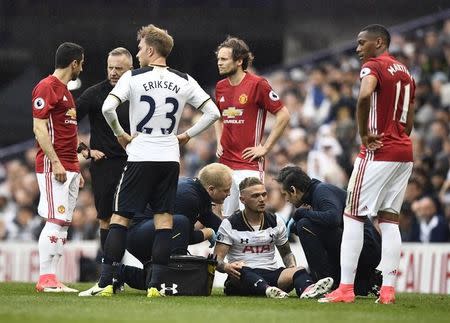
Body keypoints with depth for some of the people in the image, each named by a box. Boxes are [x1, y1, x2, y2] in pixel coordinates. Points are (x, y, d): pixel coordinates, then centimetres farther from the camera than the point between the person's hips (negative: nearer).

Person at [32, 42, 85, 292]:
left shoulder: (65, 90, 21)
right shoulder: (46, 88, -8)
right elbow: (40, 128, -15)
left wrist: (76, 169, 21)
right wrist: (56, 162, -20)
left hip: (69, 168, 10)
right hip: (53, 167, -10)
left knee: (64, 224, 6)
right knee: (55, 220, -13)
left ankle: (53, 278, 6)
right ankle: (45, 279, -13)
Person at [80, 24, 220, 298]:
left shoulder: (133, 77, -5)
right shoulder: (184, 81, 5)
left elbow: (108, 108, -16)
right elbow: (213, 113, 3)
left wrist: (121, 135, -1)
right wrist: (187, 136, 11)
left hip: (140, 156, -3)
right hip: (170, 158, 3)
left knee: (120, 217, 3)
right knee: (164, 219, 5)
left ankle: (106, 282, -2)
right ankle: (156, 284, 0)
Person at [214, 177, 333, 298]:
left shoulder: (276, 222, 14)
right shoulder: (229, 224, 2)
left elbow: (286, 253, 24)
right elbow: (217, 259, -3)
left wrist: (293, 267, 0)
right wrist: (226, 267, -28)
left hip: (271, 273, 3)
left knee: (299, 271, -27)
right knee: (239, 270, -39)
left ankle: (306, 289, -64)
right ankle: (268, 290, -69)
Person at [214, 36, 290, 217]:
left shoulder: (257, 84, -9)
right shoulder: (221, 87, 11)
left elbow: (283, 115, -8)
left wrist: (265, 148, -9)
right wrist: (219, 143, 14)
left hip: (249, 164, -7)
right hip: (225, 163, 7)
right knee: (227, 216, 9)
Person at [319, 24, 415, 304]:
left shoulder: (373, 66, -8)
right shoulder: (405, 73, 18)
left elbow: (365, 96, -29)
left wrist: (364, 134, -20)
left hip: (378, 153, -8)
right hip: (404, 153, 8)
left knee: (353, 216, -2)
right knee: (389, 219, 9)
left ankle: (346, 288, -5)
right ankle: (388, 289, 3)